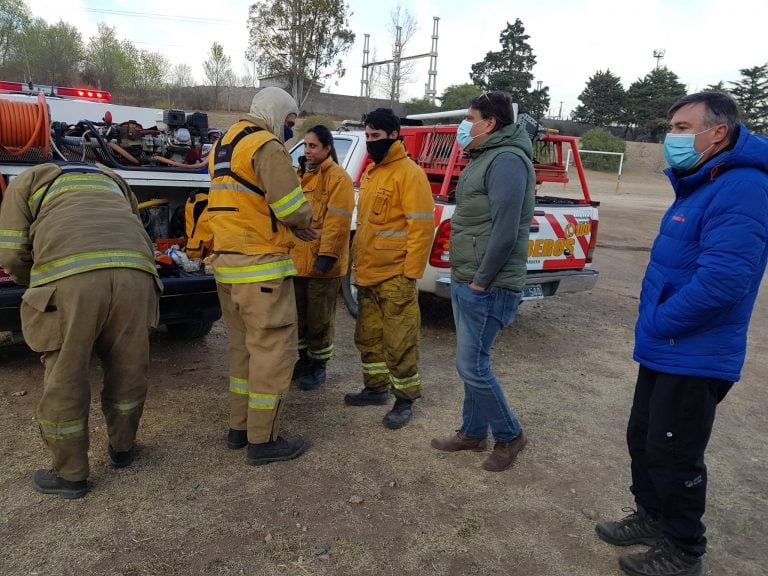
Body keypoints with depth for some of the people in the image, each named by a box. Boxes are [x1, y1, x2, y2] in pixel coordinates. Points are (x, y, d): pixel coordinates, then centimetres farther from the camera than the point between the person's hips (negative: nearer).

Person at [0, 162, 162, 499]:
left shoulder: (27, 181, 28)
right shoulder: (112, 180, 38)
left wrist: (42, 286, 35)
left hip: (70, 274, -3)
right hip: (134, 271, 4)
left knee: (65, 378, 11)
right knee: (128, 370, 19)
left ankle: (70, 475, 24)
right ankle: (121, 448, 37)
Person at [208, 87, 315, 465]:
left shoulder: (222, 145, 18)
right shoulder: (266, 146, -12)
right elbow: (294, 208, -20)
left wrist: (288, 225, 10)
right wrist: (302, 222, 3)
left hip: (227, 262, 10)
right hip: (260, 265, -9)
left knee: (244, 346, 18)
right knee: (273, 349, -1)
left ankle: (239, 427, 26)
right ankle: (262, 441, 6)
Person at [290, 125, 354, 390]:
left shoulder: (338, 178, -10)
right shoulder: (301, 175, 16)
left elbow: (337, 221, -18)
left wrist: (326, 256, -23)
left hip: (322, 263, -8)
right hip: (297, 259, 8)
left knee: (319, 319, 3)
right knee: (298, 315, 17)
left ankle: (318, 366, 19)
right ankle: (303, 358, 32)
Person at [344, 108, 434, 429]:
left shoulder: (409, 174, -12)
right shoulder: (370, 173, 15)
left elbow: (422, 227, -17)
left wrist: (411, 274, -18)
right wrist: (358, 261, 18)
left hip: (395, 278, -9)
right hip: (367, 274, 9)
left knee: (399, 342, 1)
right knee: (368, 337, 18)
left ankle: (405, 400, 15)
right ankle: (376, 388, 34)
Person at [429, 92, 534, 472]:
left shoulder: (506, 160, -16)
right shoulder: (483, 158, 16)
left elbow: (505, 232, -24)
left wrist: (481, 281, -17)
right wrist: (464, 279, 15)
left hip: (486, 288, -10)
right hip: (466, 283, 10)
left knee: (471, 365, -3)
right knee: (472, 362, 16)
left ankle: (509, 435, 16)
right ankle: (473, 433, 30)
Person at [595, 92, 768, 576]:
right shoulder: (700, 184, 12)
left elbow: (724, 279, -31)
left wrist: (657, 324, -18)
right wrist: (653, 326, 10)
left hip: (694, 358, -9)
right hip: (665, 350, 10)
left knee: (672, 457, 5)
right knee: (643, 439, 20)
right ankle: (652, 518, 40)